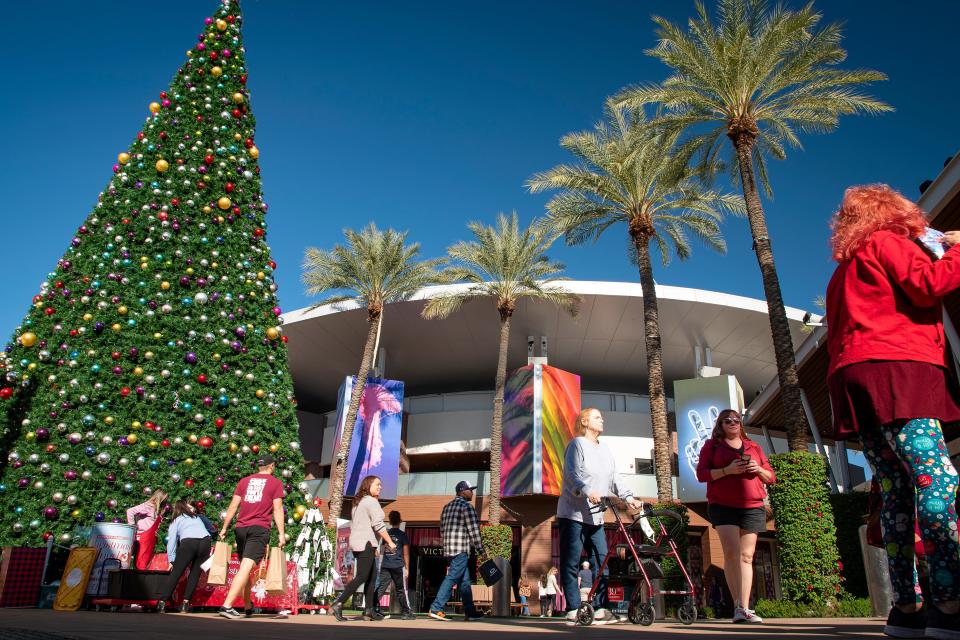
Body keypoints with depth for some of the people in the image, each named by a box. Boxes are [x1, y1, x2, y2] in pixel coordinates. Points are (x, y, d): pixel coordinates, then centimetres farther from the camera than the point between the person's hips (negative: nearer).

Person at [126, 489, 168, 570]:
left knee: (148, 560, 8)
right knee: (141, 563, -6)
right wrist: (132, 526, -13)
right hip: (143, 538, -8)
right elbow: (130, 511, -17)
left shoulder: (158, 509, 13)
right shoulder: (148, 506, -11)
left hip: (151, 538, 8)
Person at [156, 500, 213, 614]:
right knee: (195, 574, 12)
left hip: (188, 542, -3)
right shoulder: (197, 517, 33)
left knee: (176, 573, 5)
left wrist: (171, 560, 9)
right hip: (205, 541, 3)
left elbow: (171, 540, 12)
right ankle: (185, 604, 7)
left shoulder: (176, 521, 23)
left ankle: (162, 603, 0)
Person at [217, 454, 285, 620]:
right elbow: (277, 509, -3)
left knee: (245, 567, 17)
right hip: (260, 529, -5)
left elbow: (233, 506, 11)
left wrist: (224, 528, 15)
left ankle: (248, 606, 27)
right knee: (247, 568, -11)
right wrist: (281, 533, -3)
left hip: (241, 528, 5)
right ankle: (227, 606, -23)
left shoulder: (244, 481, 16)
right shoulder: (276, 483, 5)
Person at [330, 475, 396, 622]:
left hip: (356, 543, 10)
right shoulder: (372, 501, -8)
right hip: (366, 543, -10)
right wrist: (390, 542, -11)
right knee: (362, 577, -10)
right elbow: (378, 525, -16)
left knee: (372, 576, 10)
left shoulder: (358, 502, 21)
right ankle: (338, 604, -13)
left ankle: (369, 611, 8)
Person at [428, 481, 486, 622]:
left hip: (449, 549, 9)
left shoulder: (447, 507, 18)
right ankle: (436, 609, -8)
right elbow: (473, 530, -10)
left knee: (465, 581, 12)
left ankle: (470, 612, 15)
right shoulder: (467, 506, -7)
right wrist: (481, 550, -4)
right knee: (451, 579, -7)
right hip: (461, 550, -9)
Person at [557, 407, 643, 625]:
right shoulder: (577, 444, -5)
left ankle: (600, 609, 10)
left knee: (601, 562, 4)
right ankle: (573, 610, 3)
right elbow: (572, 476, -17)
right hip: (573, 513, -7)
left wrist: (629, 498, 5)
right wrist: (588, 491, -32)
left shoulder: (605, 450, 17)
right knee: (571, 563, -2)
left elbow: (613, 481, 18)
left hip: (595, 515, 7)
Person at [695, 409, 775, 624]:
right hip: (722, 507, -3)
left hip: (752, 508, 3)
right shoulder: (712, 445, 9)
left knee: (746, 556, 1)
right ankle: (738, 606, -12)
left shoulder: (753, 447, 18)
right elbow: (701, 473, 0)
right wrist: (727, 470, -15)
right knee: (732, 552, -15)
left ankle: (745, 609, 1)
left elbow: (771, 477, 19)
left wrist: (759, 470, -4)